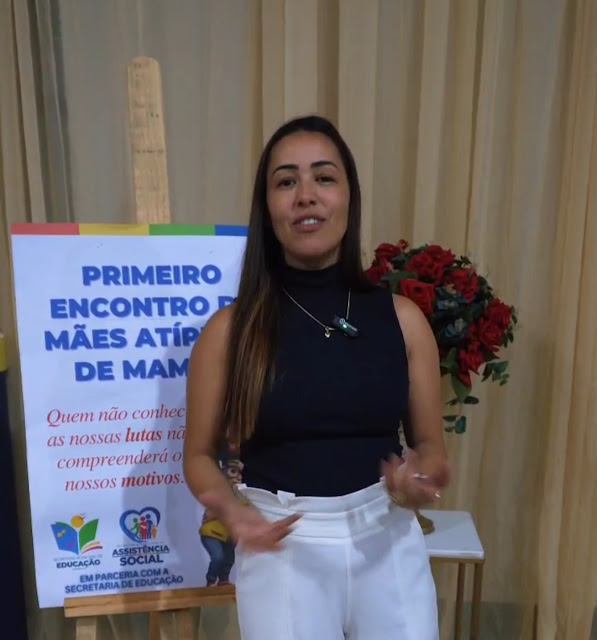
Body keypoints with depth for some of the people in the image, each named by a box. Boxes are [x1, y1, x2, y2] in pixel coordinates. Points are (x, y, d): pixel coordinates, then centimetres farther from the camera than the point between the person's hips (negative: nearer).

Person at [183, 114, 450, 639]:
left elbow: (430, 443, 4)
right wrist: (230, 510, -18)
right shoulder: (231, 329, -10)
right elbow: (200, 452, 0)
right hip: (285, 549, -1)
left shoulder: (401, 318, -5)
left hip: (389, 541, 2)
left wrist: (422, 479, -16)